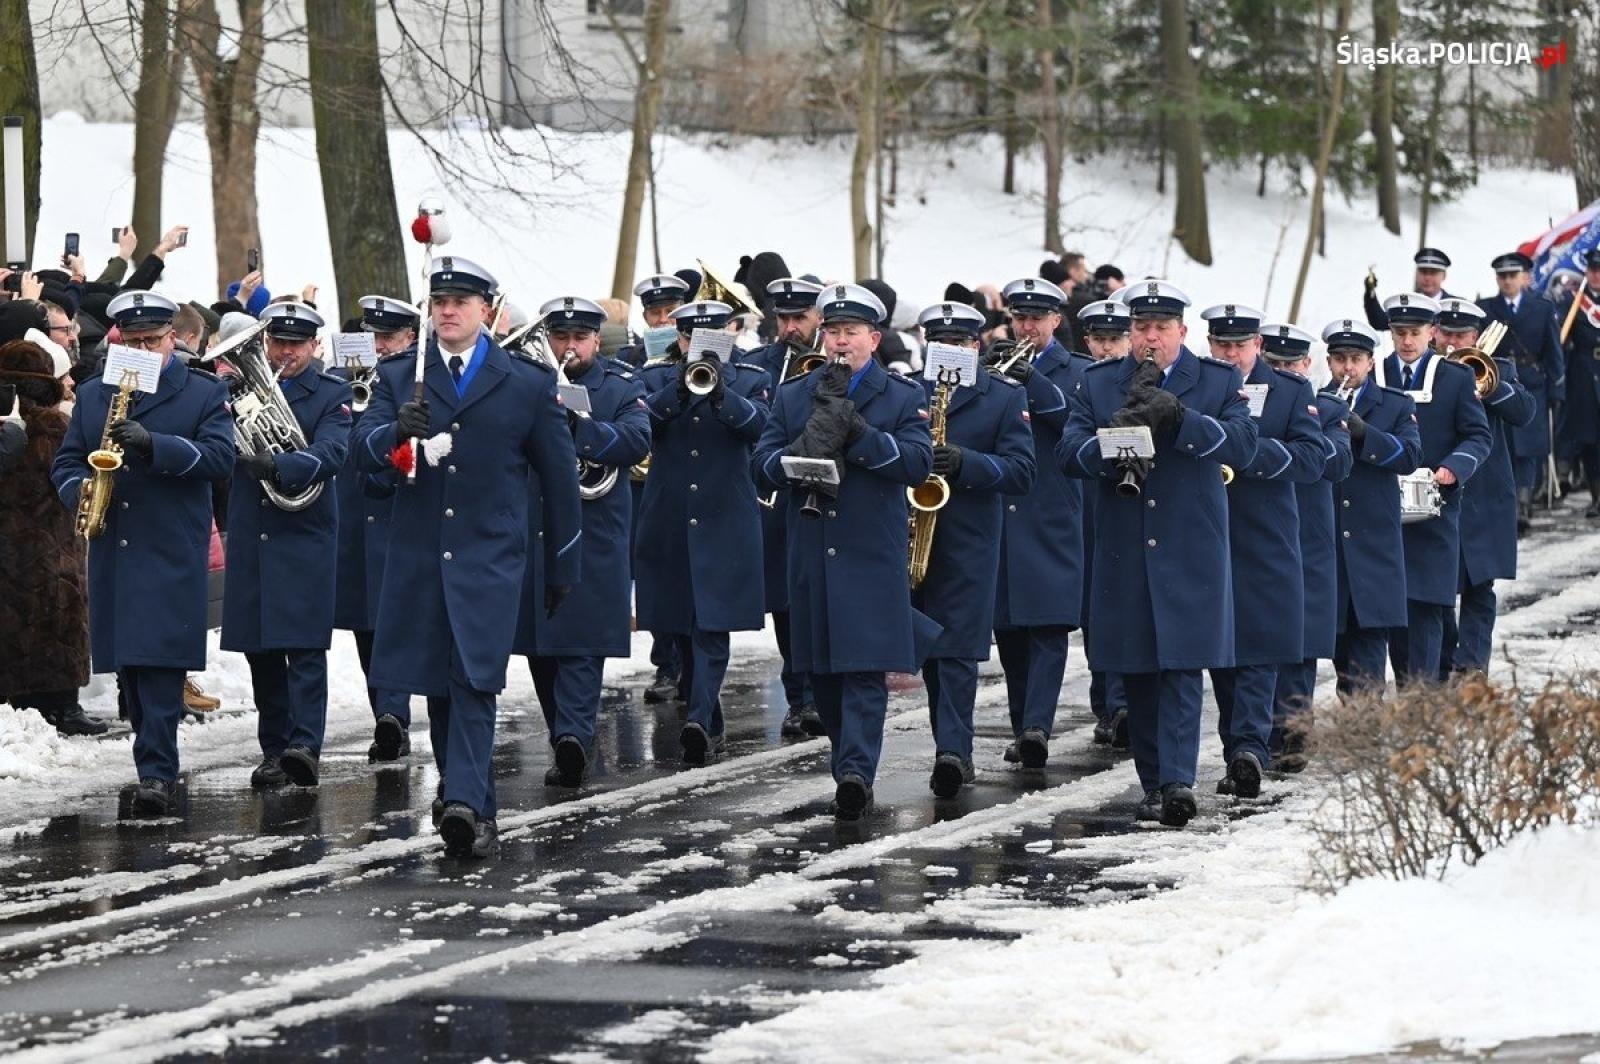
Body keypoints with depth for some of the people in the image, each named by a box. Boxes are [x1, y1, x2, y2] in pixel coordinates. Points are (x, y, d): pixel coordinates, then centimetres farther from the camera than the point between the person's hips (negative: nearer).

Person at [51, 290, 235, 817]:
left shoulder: (204, 393, 4)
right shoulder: (92, 395, 16)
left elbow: (219, 455, -9)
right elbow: (67, 461, 16)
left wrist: (154, 445, -22)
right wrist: (79, 491, -7)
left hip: (172, 552, -5)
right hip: (111, 552, 5)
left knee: (160, 662, -14)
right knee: (128, 666, 7)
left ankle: (157, 773, -17)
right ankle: (158, 769, 18)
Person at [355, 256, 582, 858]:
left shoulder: (528, 384, 5)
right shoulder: (398, 377, 9)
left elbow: (559, 476, 10)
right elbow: (365, 448, -5)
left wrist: (563, 565, 11)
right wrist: (397, 431, -28)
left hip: (489, 558, -3)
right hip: (418, 558, 3)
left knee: (474, 682, -15)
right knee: (438, 686, 8)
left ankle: (464, 803, -25)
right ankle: (474, 806, 20)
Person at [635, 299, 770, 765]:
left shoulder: (749, 379, 4)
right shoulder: (657, 376, 8)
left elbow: (755, 423, -15)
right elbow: (643, 419, -11)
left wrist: (719, 394, -33)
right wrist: (680, 389, -27)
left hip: (725, 522, -3)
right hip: (668, 523, 3)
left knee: (712, 625, -13)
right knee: (682, 627, 9)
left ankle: (700, 719, -24)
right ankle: (712, 725, 22)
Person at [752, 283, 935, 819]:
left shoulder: (902, 397, 4)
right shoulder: (792, 395, 12)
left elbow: (918, 461, -11)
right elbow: (763, 466, 4)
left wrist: (856, 433, -20)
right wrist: (804, 450, -16)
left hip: (873, 555, -4)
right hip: (810, 555, 4)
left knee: (866, 668, -11)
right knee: (822, 670, 8)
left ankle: (856, 772, -19)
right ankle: (852, 763, 23)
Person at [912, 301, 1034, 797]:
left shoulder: (1005, 397, 3)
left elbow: (1020, 472, -5)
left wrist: (966, 463, -20)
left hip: (968, 544, -4)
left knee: (957, 649, -11)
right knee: (929, 649, 8)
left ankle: (953, 751, -17)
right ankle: (953, 748, 18)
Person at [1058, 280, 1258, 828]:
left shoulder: (1219, 381, 6)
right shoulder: (1096, 383, 11)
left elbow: (1243, 444, -9)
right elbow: (1068, 452, 0)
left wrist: (1180, 419, -21)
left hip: (1191, 551, -2)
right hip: (1123, 552, 2)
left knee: (1182, 667, -10)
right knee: (1137, 673, 5)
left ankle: (1178, 780, -17)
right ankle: (1153, 784, 13)